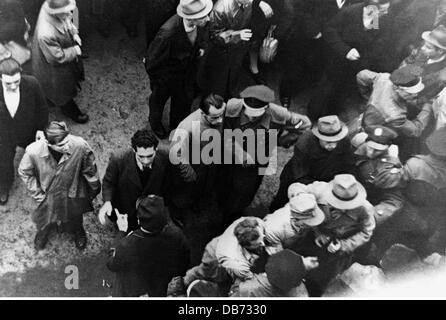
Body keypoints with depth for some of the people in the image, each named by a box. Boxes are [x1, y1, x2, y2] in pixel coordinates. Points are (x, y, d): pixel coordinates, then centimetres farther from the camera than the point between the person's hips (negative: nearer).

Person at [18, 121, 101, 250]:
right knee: (44, 221, 30)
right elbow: (25, 173, -11)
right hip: (47, 195, 0)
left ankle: (78, 232, 67)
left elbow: (89, 170, -15)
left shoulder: (80, 146, -35)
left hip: (73, 195, 0)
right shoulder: (33, 151, -34)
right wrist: (38, 195, -9)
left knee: (74, 221, 30)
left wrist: (95, 188, 0)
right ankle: (42, 233, 68)